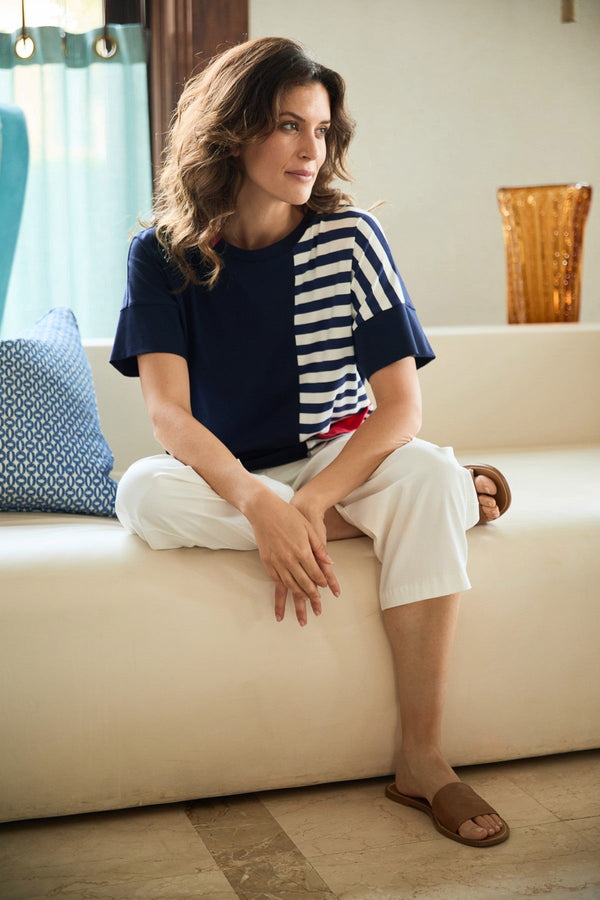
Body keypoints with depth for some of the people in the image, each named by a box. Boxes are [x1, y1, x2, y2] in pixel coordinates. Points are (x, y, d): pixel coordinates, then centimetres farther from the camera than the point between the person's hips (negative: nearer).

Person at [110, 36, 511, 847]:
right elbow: (168, 411, -19)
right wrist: (262, 506, -37)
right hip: (222, 476, 1)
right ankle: (446, 494, -17)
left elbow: (402, 405, -14)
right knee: (144, 493, -32)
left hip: (337, 457, 0)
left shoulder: (349, 237, -8)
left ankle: (423, 759, -25)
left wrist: (310, 503, -29)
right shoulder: (163, 255, -8)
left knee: (425, 472, -32)